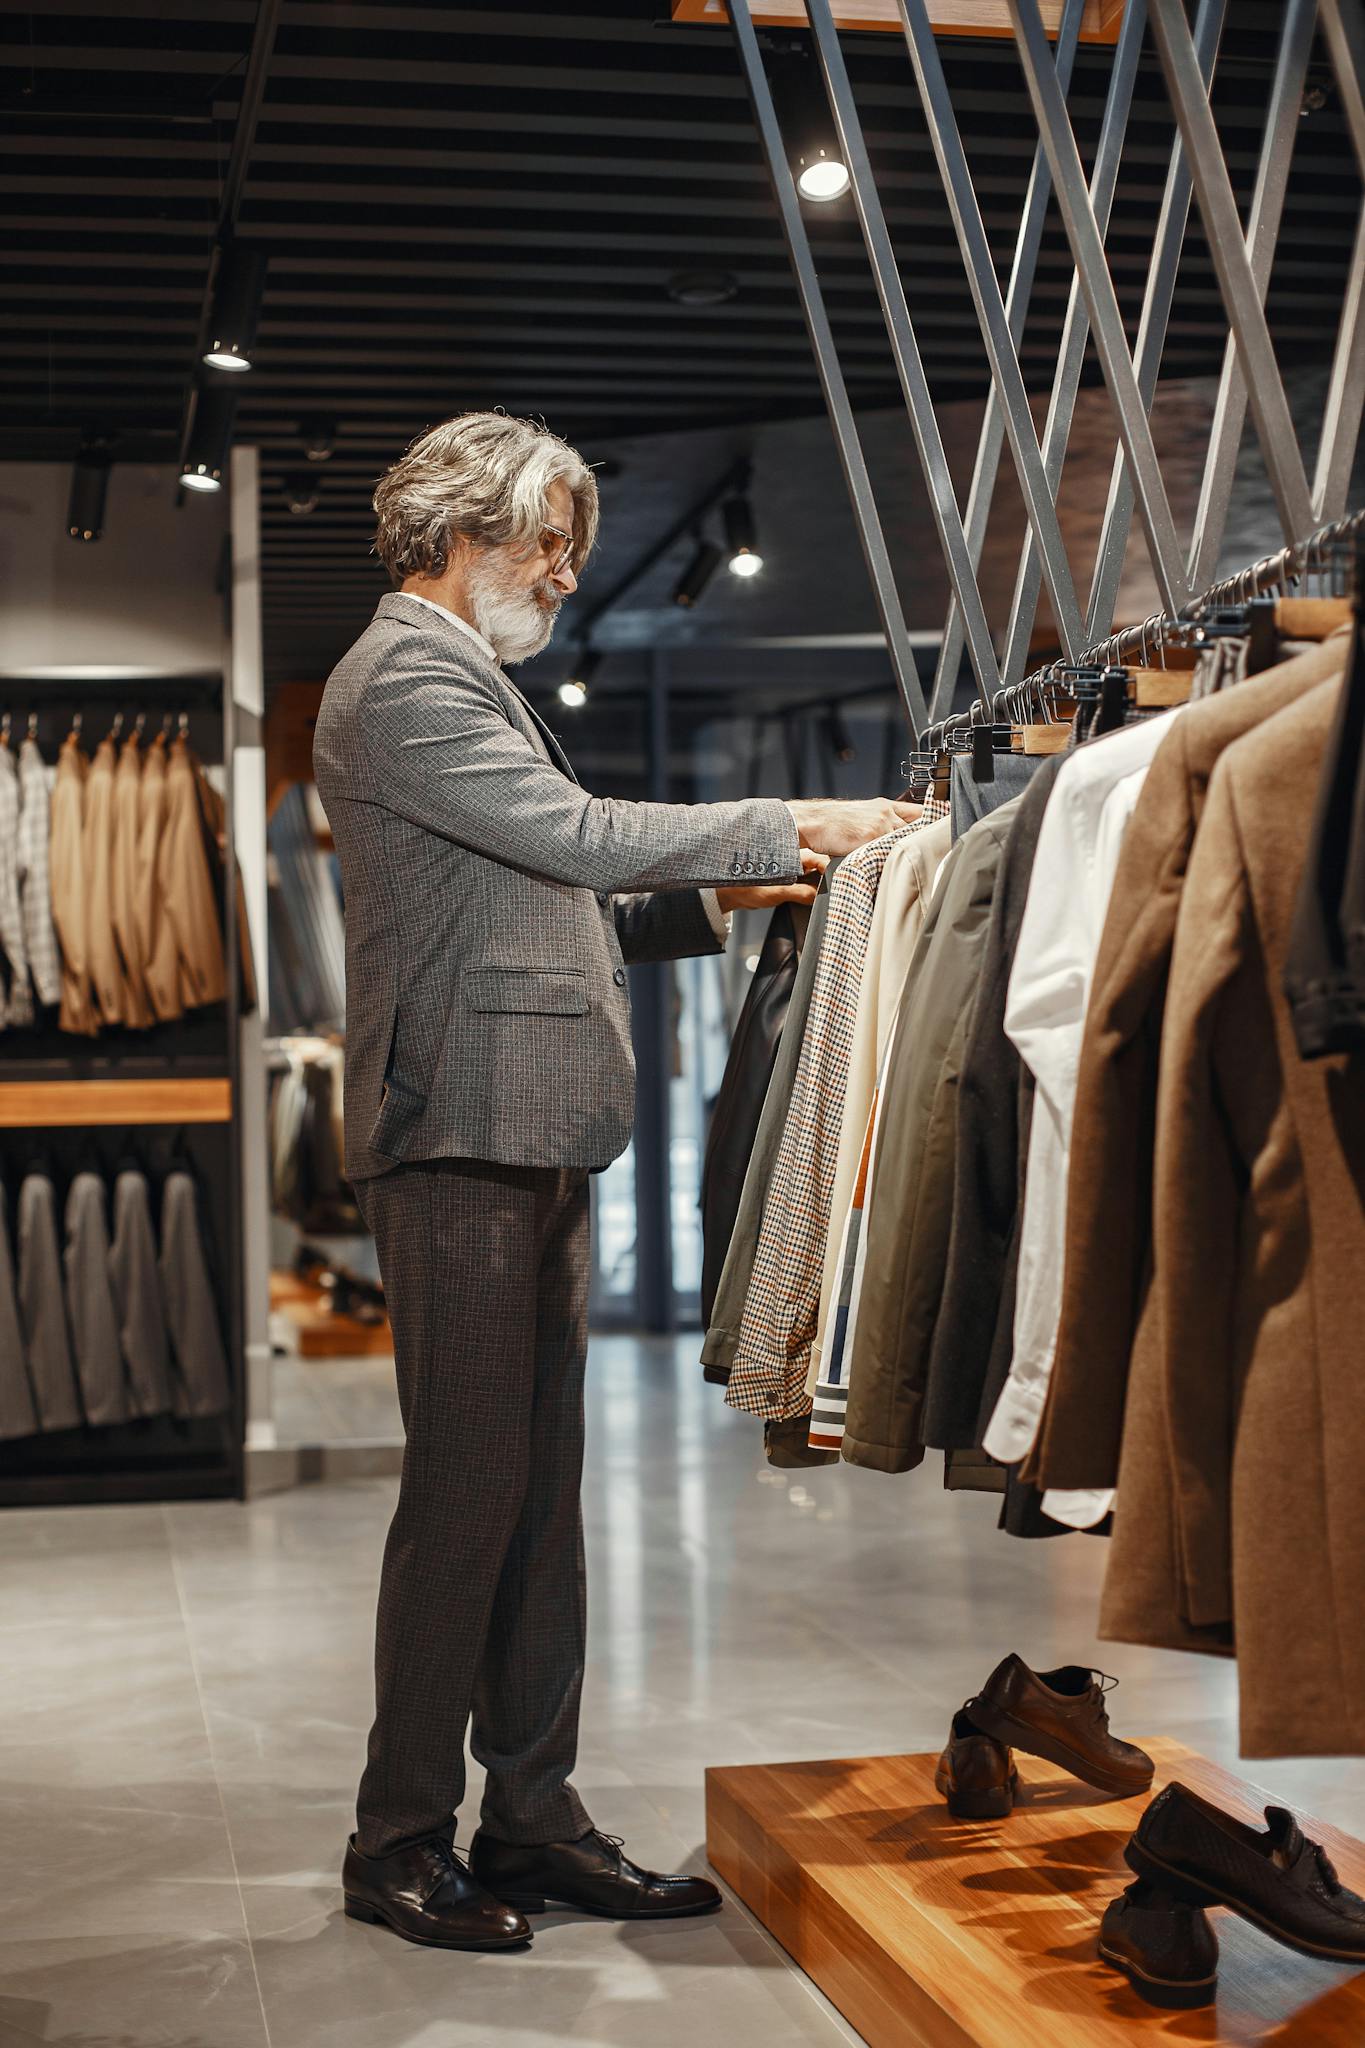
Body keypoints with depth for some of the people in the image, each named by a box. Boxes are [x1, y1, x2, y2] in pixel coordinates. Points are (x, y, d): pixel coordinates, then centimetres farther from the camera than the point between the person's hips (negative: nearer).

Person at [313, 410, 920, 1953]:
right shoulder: (405, 678, -6)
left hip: (533, 1146, 10)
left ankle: (532, 1822, 15)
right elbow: (576, 836, -16)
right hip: (459, 1137, -10)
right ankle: (399, 1840, 5)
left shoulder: (466, 678, 26)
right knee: (469, 1483, -6)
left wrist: (714, 898, 13)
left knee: (539, 1484, 9)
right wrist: (787, 832, -10)